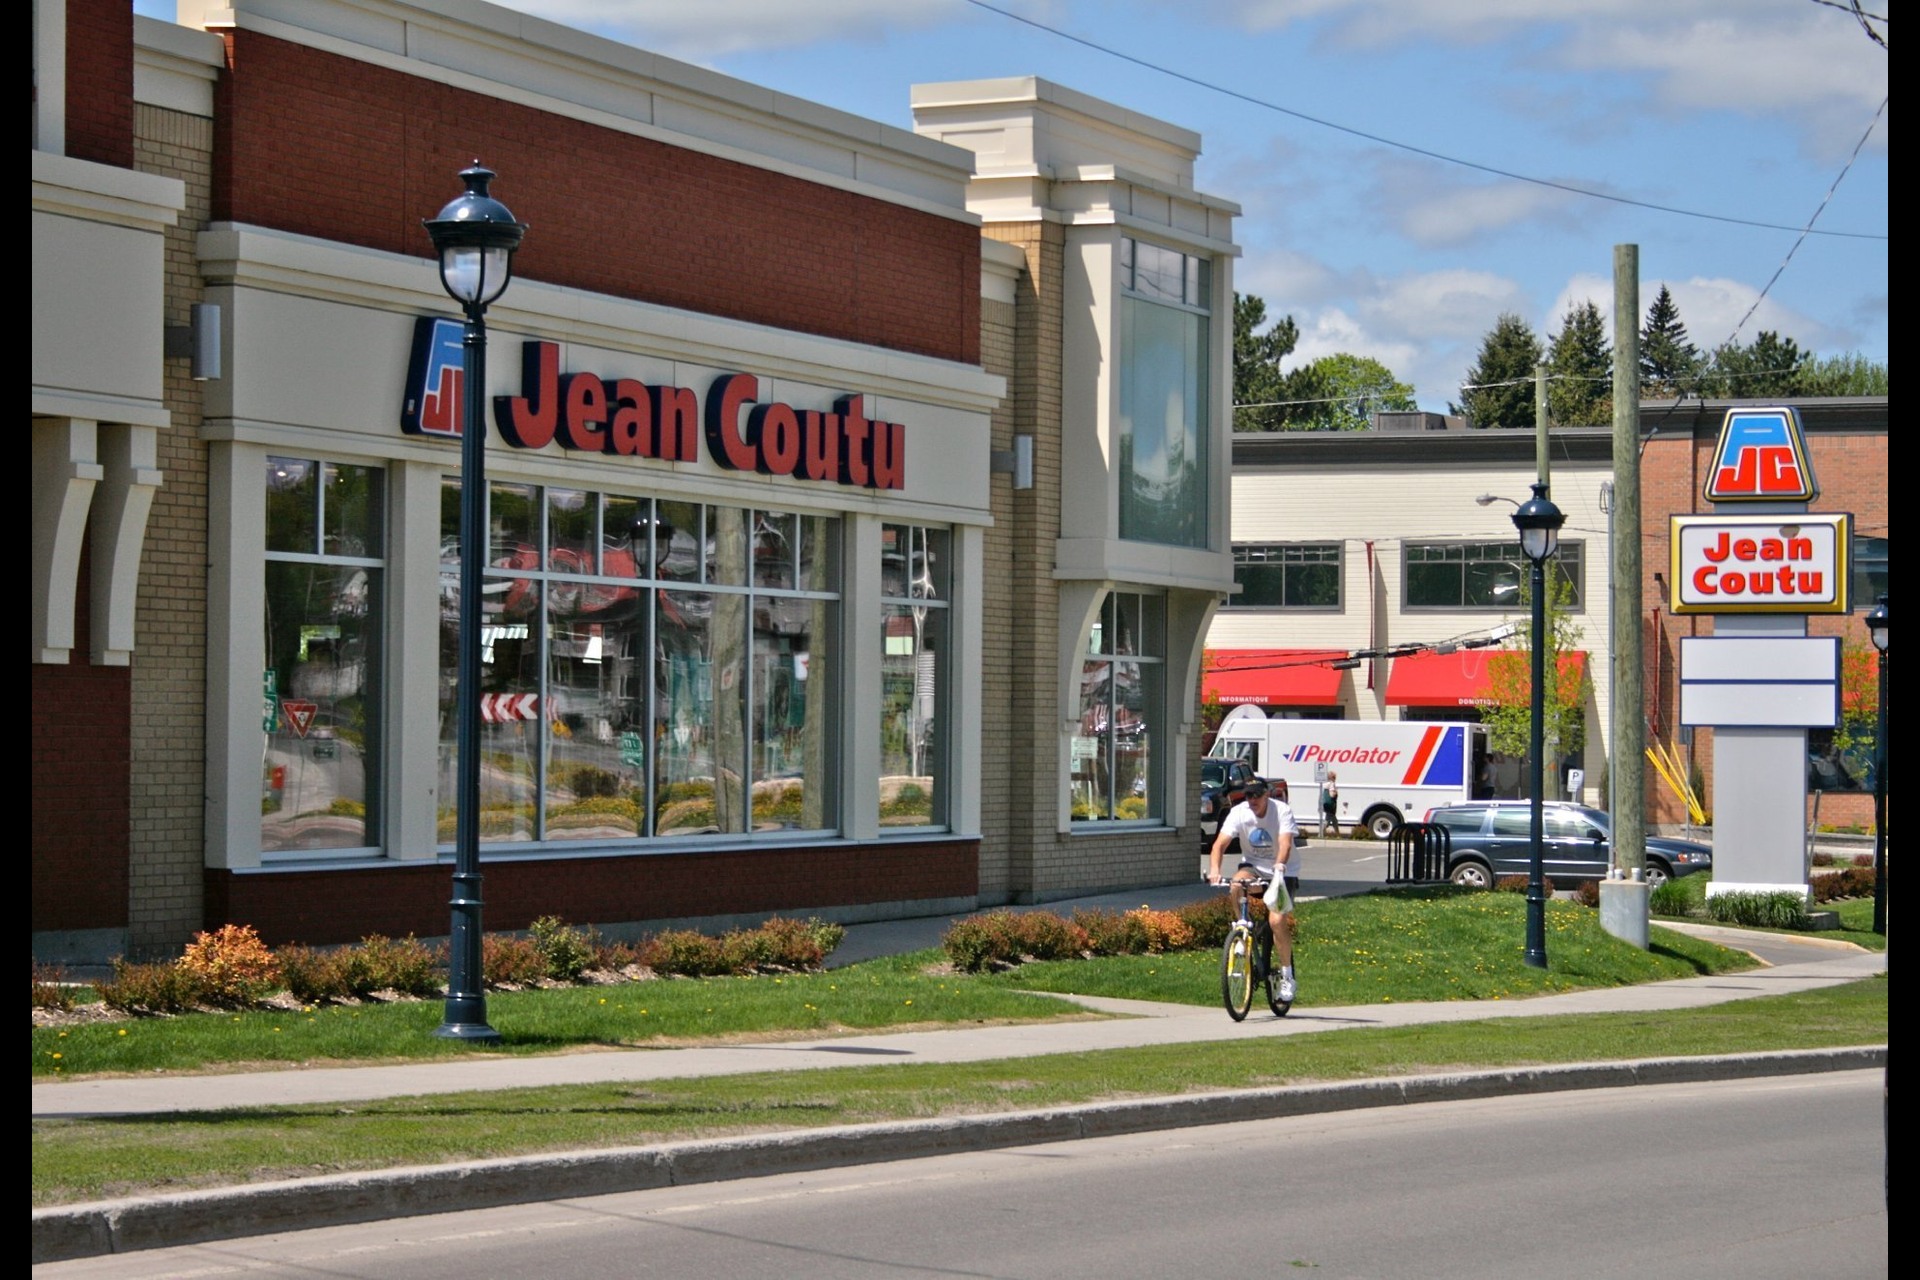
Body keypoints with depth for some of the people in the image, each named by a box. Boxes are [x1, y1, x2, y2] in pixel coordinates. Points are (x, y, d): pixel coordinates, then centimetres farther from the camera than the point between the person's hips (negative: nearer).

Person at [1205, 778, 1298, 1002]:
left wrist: (1279, 869, -53)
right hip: (1253, 866, 2)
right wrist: (1214, 869, -41)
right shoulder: (1239, 813, -13)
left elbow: (1285, 844, -33)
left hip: (1281, 872, -2)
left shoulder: (1282, 811, -19)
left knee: (1277, 921, -17)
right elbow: (1220, 843, -23)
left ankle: (1287, 975, 2)